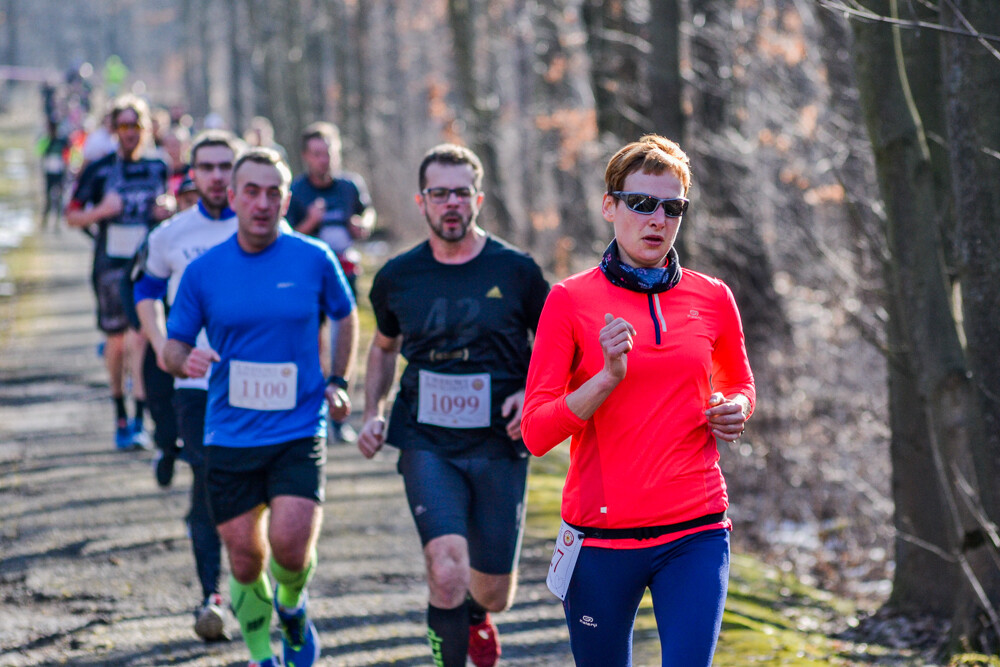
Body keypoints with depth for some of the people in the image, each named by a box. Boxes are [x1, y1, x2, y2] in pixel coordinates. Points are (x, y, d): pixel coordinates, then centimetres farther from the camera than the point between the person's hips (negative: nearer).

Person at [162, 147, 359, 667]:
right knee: (245, 559, 4)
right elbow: (172, 347, 6)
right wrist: (186, 360, -18)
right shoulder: (203, 271, 0)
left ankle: (292, 607, 18)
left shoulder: (315, 260, -1)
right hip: (229, 436, 1)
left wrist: (337, 381, 6)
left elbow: (346, 316, 16)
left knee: (291, 544, -17)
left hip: (299, 431, -1)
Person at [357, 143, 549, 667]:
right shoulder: (397, 277, 4)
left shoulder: (515, 270, -1)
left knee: (493, 594, 8)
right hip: (426, 444, 0)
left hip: (498, 446, 0)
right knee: (447, 574, -22)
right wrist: (373, 413, 10)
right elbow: (384, 347, 23)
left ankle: (476, 614, 46)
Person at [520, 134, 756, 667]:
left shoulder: (712, 299, 6)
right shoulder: (571, 300, -2)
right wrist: (607, 377, -20)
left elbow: (740, 385, 26)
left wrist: (734, 410, 2)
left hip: (695, 533, 1)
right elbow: (536, 433, -7)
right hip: (602, 535, -1)